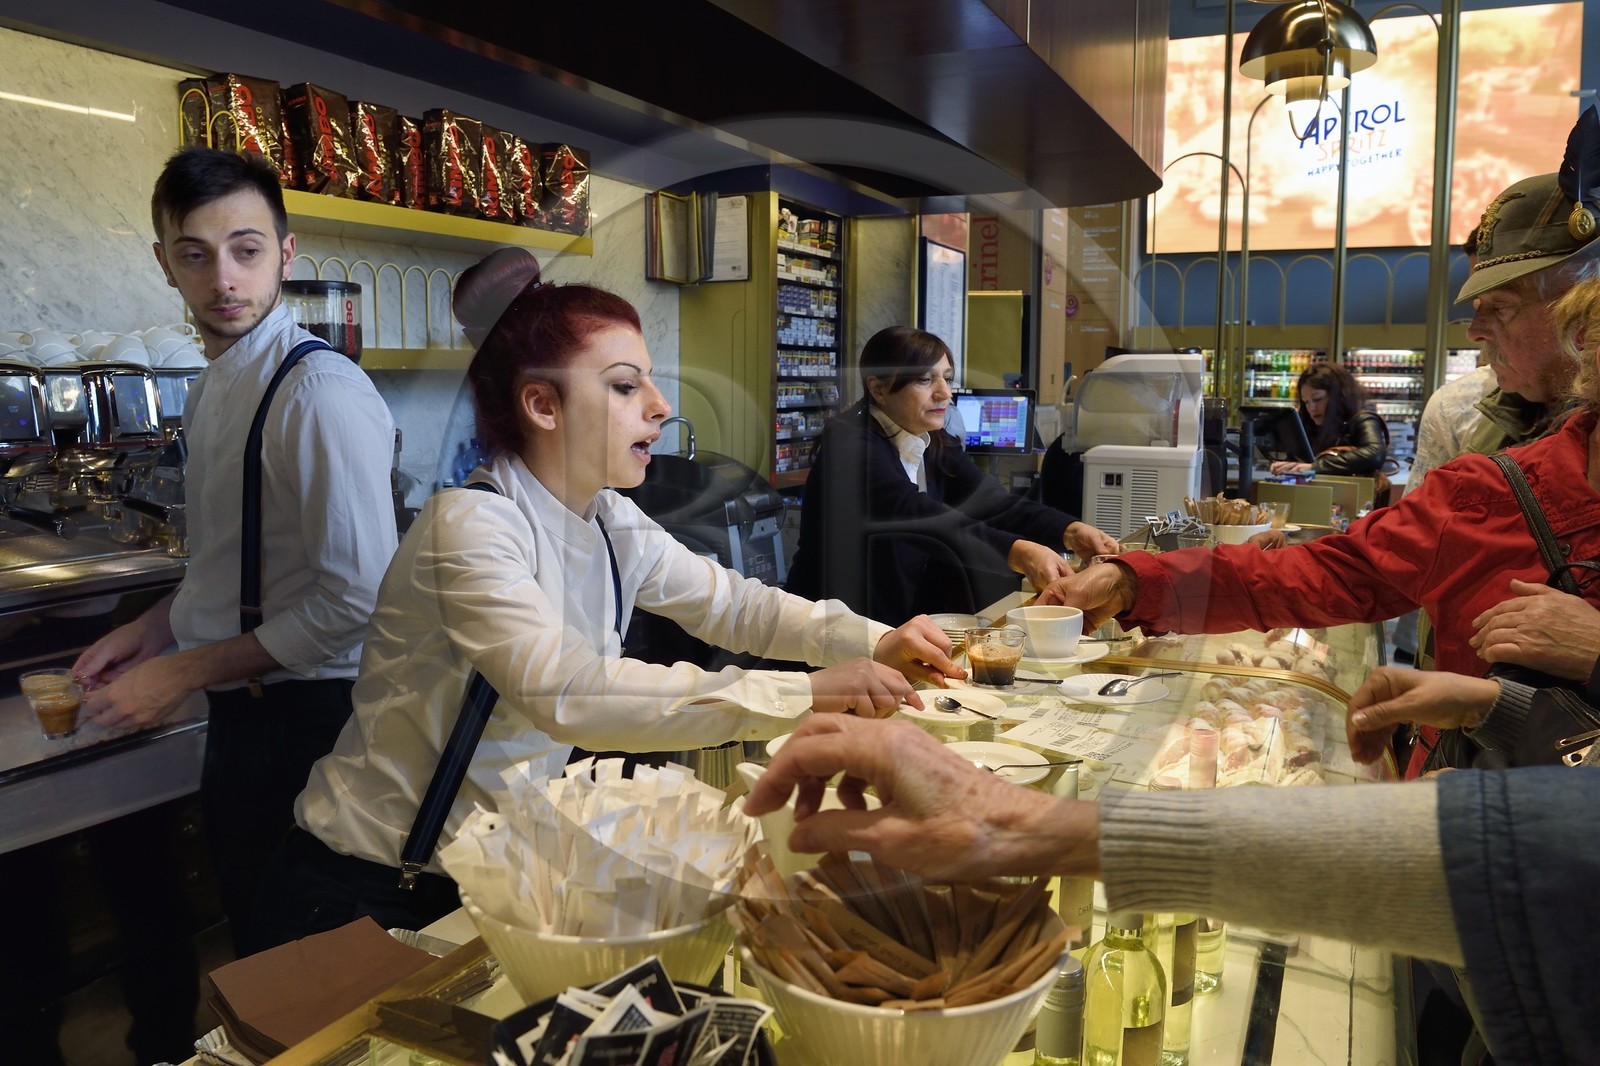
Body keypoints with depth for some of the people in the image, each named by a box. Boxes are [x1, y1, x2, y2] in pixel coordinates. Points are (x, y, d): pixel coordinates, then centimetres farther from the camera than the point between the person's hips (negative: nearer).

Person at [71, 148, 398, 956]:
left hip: (306, 715, -8)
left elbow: (357, 599, -24)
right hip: (239, 709, 8)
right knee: (251, 929, 23)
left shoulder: (321, 392, -21)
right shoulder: (214, 386, 8)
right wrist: (154, 627, 5)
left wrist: (183, 673, -17)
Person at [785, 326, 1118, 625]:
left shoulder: (937, 444, 7)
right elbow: (922, 519, -31)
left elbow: (994, 505, -5)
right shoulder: (850, 444, -17)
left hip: (906, 621, 7)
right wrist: (1019, 552, -41)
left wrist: (1071, 531, -21)